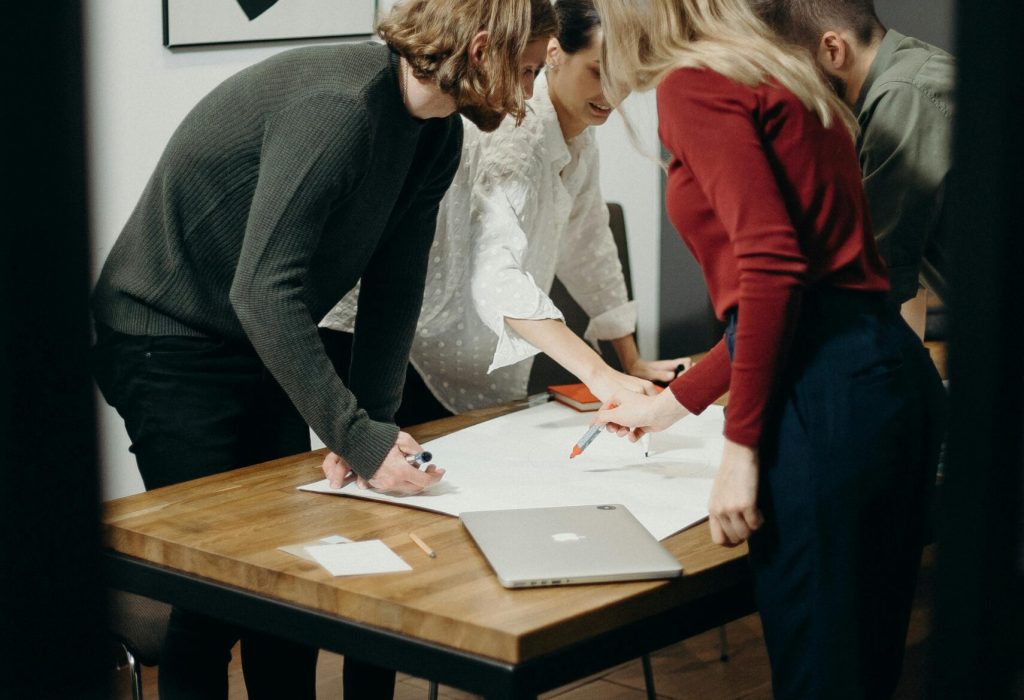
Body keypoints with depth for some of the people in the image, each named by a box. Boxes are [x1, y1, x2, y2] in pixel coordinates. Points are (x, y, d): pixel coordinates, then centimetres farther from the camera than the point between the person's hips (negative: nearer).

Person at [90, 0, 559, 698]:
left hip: (263, 347, 9)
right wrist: (359, 437, -37)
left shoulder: (437, 136, 0)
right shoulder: (339, 105, -29)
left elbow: (393, 287, 0)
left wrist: (373, 425, -11)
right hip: (168, 345, -8)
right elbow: (262, 291, -34)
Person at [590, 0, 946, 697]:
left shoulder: (693, 86, -3)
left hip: (821, 388, -9)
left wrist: (740, 447, -15)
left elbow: (770, 267, -16)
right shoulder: (783, 78, 24)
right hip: (898, 369, 9)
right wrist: (673, 403, 36)